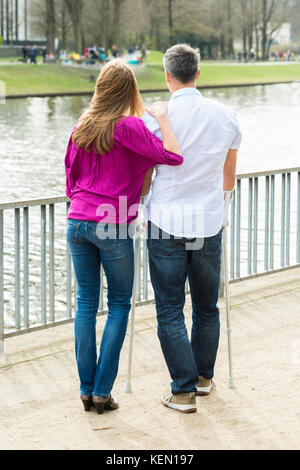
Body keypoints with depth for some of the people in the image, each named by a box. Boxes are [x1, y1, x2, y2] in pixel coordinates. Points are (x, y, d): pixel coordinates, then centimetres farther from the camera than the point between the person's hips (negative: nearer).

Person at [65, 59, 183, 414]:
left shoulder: (81, 128, 7)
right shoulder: (129, 128, -10)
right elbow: (173, 157, -17)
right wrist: (162, 118, -8)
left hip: (78, 222, 5)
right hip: (113, 228, -5)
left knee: (86, 303, 11)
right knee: (119, 305, 8)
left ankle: (86, 389, 12)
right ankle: (102, 390, 5)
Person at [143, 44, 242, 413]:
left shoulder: (155, 117, -9)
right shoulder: (225, 116, 2)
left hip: (166, 224, -3)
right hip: (209, 225, 3)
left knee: (170, 311, 3)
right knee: (207, 307, 18)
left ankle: (184, 391, 2)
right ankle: (204, 377, 32)